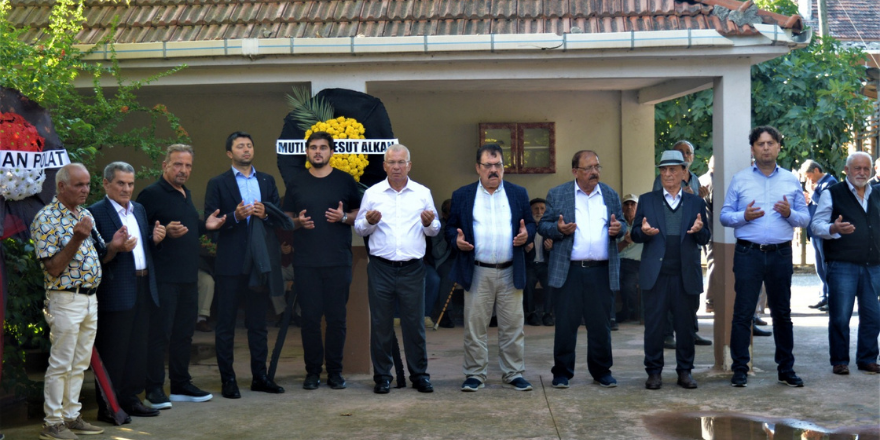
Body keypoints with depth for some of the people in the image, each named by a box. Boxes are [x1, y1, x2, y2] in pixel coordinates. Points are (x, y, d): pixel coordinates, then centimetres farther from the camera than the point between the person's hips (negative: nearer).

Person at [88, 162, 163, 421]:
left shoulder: (139, 210, 15)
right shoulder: (96, 213, -9)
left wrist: (155, 238, 1)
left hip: (143, 288, 8)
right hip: (116, 291, -8)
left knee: (138, 348, 13)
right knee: (112, 351, -1)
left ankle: (130, 398, 24)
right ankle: (107, 407, 7)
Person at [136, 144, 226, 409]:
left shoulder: (185, 194, 18)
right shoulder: (151, 194, -9)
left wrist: (205, 226, 8)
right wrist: (164, 233, -29)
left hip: (188, 277, 9)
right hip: (164, 278, -9)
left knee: (184, 332, 13)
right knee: (160, 333, -5)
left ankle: (181, 385, 23)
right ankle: (154, 390, 2)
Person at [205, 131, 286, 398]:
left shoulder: (267, 181, 13)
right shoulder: (217, 184, 1)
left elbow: (281, 216, 9)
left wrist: (265, 212, -11)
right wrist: (235, 216, -21)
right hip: (231, 263, -4)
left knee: (258, 322, 11)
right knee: (226, 323, 2)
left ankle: (259, 376, 19)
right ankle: (227, 379, 8)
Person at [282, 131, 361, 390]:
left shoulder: (345, 181, 7)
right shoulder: (296, 183, 10)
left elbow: (359, 214, 10)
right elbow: (286, 219, 14)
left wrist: (344, 217, -10)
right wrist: (298, 222, -7)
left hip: (338, 260, -1)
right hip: (306, 262, 1)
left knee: (336, 318, 2)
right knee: (310, 317, 2)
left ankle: (335, 371, 11)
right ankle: (312, 371, 10)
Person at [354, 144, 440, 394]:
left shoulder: (423, 193, 9)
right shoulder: (372, 193, 6)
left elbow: (435, 230, 13)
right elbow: (359, 228, 10)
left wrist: (429, 223, -10)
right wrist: (368, 221, -12)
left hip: (412, 269, 0)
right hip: (381, 268, 0)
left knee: (414, 323, 4)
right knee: (381, 324, 3)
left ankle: (419, 375, 15)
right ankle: (382, 376, 13)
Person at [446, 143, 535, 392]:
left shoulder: (518, 194, 11)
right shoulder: (462, 196, 7)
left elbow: (530, 224, 13)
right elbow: (450, 227, 9)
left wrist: (526, 234, -9)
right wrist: (456, 240, -12)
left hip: (510, 273, 1)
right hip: (477, 273, -1)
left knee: (513, 326, 4)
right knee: (475, 326, 2)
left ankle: (514, 374, 15)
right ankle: (475, 375, 12)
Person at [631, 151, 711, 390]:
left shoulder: (696, 203, 12)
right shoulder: (647, 200, 10)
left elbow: (705, 239, 9)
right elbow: (634, 234, 7)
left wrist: (699, 230, -14)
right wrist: (644, 231, -16)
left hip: (686, 275, 1)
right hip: (656, 274, -1)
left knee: (685, 325, 6)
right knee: (654, 325, 1)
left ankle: (685, 371, 17)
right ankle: (654, 372, 10)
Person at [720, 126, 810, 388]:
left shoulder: (791, 180, 10)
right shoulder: (740, 180, 5)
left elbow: (805, 219, 8)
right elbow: (725, 215, 1)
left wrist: (790, 213, -12)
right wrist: (744, 216, -17)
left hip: (781, 254, 2)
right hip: (748, 253, -2)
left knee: (782, 312, 9)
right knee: (743, 312, -3)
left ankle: (786, 369, 19)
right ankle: (740, 369, 5)